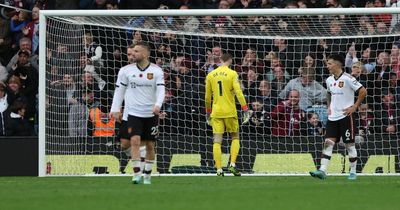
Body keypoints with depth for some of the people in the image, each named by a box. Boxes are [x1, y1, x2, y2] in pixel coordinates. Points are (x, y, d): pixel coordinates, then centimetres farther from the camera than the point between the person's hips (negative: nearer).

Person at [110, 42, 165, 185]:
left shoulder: (156, 71, 0)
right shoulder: (126, 70, 2)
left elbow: (161, 90, -5)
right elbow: (119, 91, 7)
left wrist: (157, 105, -22)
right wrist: (115, 109, -1)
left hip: (151, 114, 1)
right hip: (133, 113, -1)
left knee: (150, 145, 6)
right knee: (135, 141, -16)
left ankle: (147, 176, 18)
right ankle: (137, 174, -17)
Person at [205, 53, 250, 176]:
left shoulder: (210, 75, 7)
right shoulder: (232, 74, -4)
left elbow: (207, 97, 12)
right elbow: (238, 93, -13)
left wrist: (208, 113, 24)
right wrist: (246, 110, -11)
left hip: (216, 112, 2)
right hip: (230, 111, -2)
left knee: (217, 141, 1)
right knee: (235, 138, 13)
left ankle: (219, 169, -6)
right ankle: (232, 164, 0)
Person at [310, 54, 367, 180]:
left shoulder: (347, 79, -12)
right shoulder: (329, 80, 9)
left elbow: (363, 91, -12)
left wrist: (354, 107, -11)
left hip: (345, 116, -6)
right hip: (332, 117, 6)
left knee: (349, 144, 2)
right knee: (328, 143, -5)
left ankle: (353, 172, 12)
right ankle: (322, 171, -12)